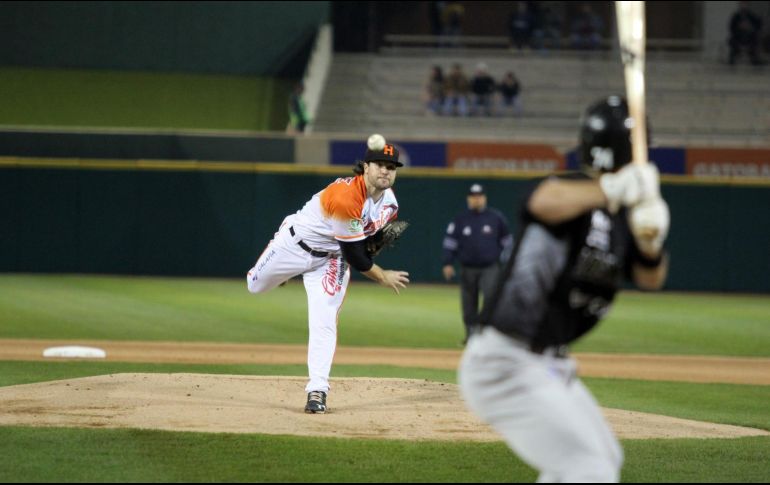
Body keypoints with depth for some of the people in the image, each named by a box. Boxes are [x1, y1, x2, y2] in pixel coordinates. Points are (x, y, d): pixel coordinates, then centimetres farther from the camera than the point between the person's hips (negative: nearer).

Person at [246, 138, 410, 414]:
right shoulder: (345, 197, -37)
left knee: (324, 323, -10)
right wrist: (383, 277, -17)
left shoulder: (389, 202, -10)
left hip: (330, 259, 4)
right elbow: (353, 256, -28)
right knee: (256, 286, 18)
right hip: (295, 243, -4)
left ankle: (317, 391, -7)